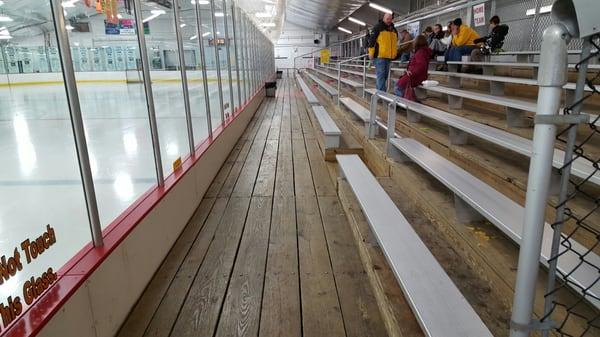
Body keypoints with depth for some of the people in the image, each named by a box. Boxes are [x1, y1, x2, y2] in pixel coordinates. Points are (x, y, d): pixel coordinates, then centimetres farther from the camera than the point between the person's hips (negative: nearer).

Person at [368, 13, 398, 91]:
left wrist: (395, 54, 25)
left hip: (389, 56, 7)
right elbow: (372, 40, -7)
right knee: (381, 75, -12)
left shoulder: (394, 30, 18)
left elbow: (395, 43, 28)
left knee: (385, 75, 10)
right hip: (379, 56, -7)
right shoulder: (378, 27, -3)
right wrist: (371, 53, -11)